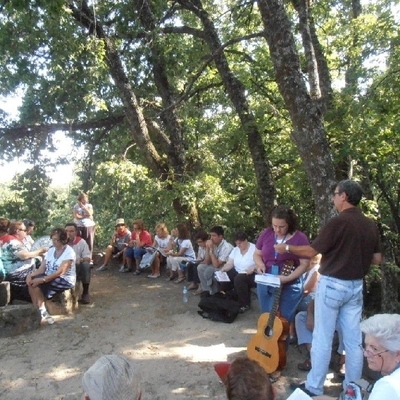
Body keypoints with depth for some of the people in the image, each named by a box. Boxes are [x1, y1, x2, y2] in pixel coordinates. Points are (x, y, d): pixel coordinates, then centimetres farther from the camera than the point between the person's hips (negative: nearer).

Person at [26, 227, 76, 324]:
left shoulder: (69, 252, -14)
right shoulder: (51, 250, 8)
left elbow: (60, 272, -23)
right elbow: (42, 269, 3)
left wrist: (42, 280, -30)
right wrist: (31, 275, -18)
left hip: (65, 280, -7)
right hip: (50, 278, 7)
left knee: (36, 283, -24)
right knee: (32, 282, -21)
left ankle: (41, 312, -9)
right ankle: (40, 311, -12)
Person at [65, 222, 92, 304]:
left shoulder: (81, 242, -2)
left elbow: (88, 258, -8)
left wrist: (81, 259, -30)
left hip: (78, 269, 0)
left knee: (85, 264, -32)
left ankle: (85, 293, -15)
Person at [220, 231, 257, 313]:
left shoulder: (254, 249, -13)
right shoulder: (235, 250, 5)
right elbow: (229, 264, -1)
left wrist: (253, 268, -36)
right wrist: (222, 270, -20)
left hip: (252, 275, -6)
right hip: (238, 273, 7)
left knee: (239, 278, -34)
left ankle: (245, 305, -21)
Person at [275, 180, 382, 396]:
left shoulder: (338, 222, -17)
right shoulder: (371, 225, 3)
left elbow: (312, 251, -13)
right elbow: (377, 259, 9)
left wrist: (287, 248, 2)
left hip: (332, 284, -6)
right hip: (356, 286, 6)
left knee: (322, 338, 4)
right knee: (353, 340, 14)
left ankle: (314, 387, 14)